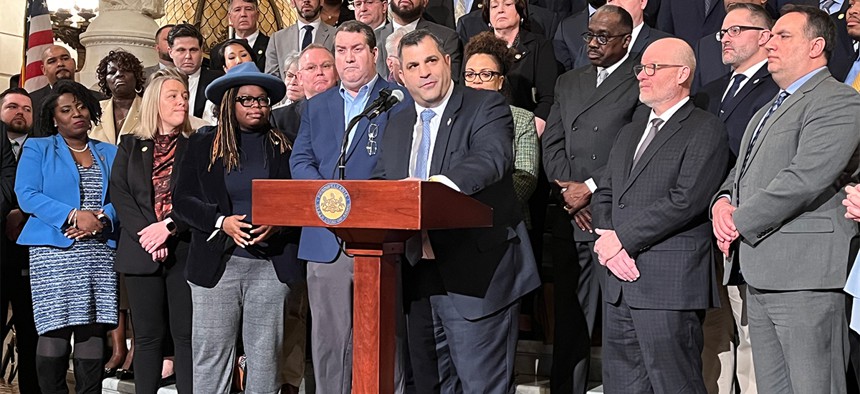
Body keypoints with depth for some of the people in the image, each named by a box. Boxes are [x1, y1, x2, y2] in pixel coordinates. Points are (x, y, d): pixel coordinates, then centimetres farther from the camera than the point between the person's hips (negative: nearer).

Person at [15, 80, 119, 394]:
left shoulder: (110, 153, 19)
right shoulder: (37, 149, 11)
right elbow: (27, 195, -3)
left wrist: (102, 219, -13)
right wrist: (73, 215, -14)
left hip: (100, 254, 3)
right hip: (54, 251, -3)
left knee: (92, 331, -1)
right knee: (54, 331, -10)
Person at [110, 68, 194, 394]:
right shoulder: (131, 145, 13)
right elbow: (119, 193, 3)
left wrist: (169, 226, -15)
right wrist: (144, 234, -11)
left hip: (185, 249, -2)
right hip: (142, 251, 2)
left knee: (186, 334, -1)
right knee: (148, 336, 5)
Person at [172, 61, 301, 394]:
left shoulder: (284, 147, 10)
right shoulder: (202, 144, 9)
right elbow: (182, 200, 5)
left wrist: (278, 224, -12)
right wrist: (221, 222, -11)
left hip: (271, 265, 0)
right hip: (217, 263, 0)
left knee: (266, 355, 3)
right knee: (210, 353, 1)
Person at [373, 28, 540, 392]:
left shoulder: (486, 107, -5)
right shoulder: (398, 123, 16)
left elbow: (492, 156, -24)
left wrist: (440, 183, -42)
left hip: (476, 277, -7)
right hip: (418, 277, 7)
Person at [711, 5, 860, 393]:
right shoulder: (769, 110, 25)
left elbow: (806, 178, -19)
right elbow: (741, 171, 25)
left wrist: (739, 222, -13)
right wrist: (723, 201, 1)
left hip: (803, 273, -9)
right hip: (760, 273, 9)